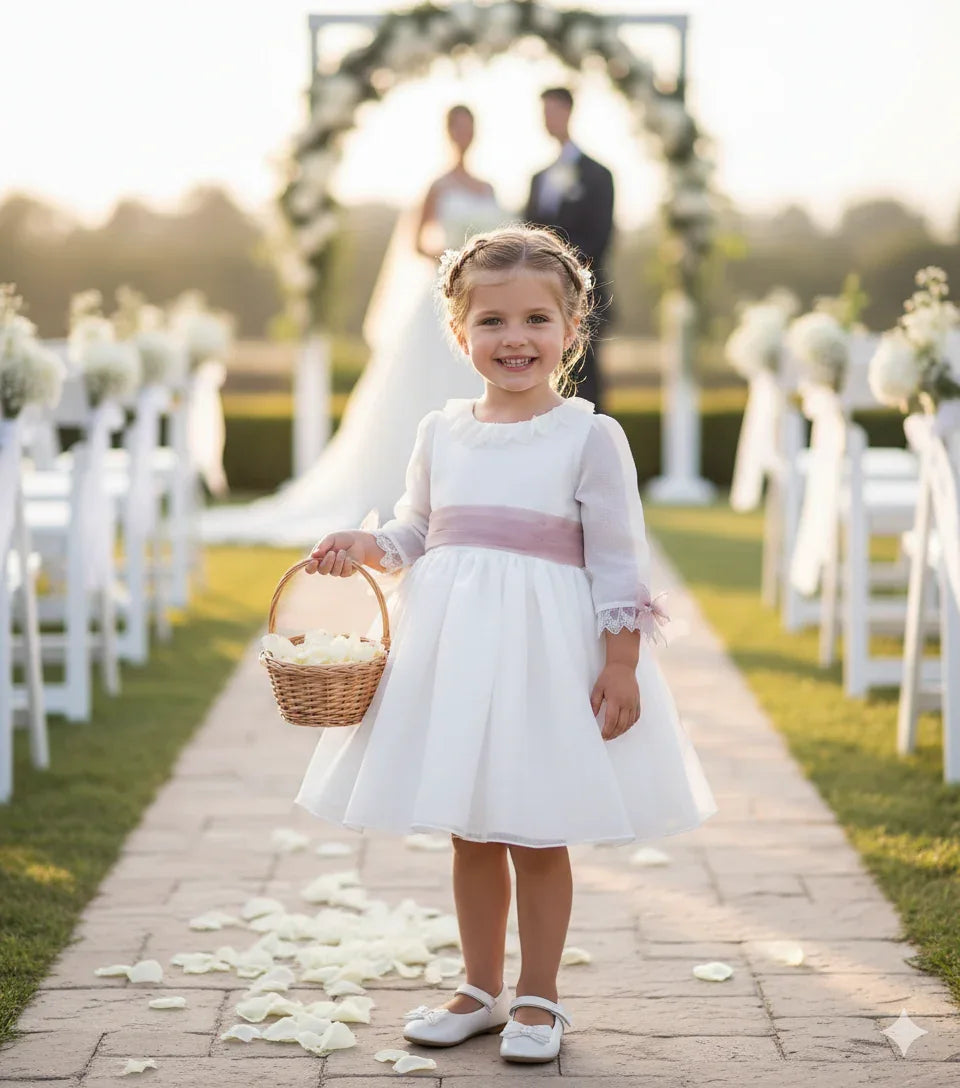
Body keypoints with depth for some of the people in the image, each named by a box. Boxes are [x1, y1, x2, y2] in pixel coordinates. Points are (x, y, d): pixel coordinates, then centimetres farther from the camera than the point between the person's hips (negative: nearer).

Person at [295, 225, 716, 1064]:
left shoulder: (592, 437, -7)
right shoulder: (440, 433, 6)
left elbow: (617, 562, -7)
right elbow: (414, 535, 17)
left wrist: (621, 664, -12)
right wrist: (364, 546, -3)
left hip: (547, 656, -4)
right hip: (451, 648, 5)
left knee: (537, 836, 4)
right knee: (469, 833, 13)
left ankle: (538, 997, 19)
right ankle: (481, 989, 28)